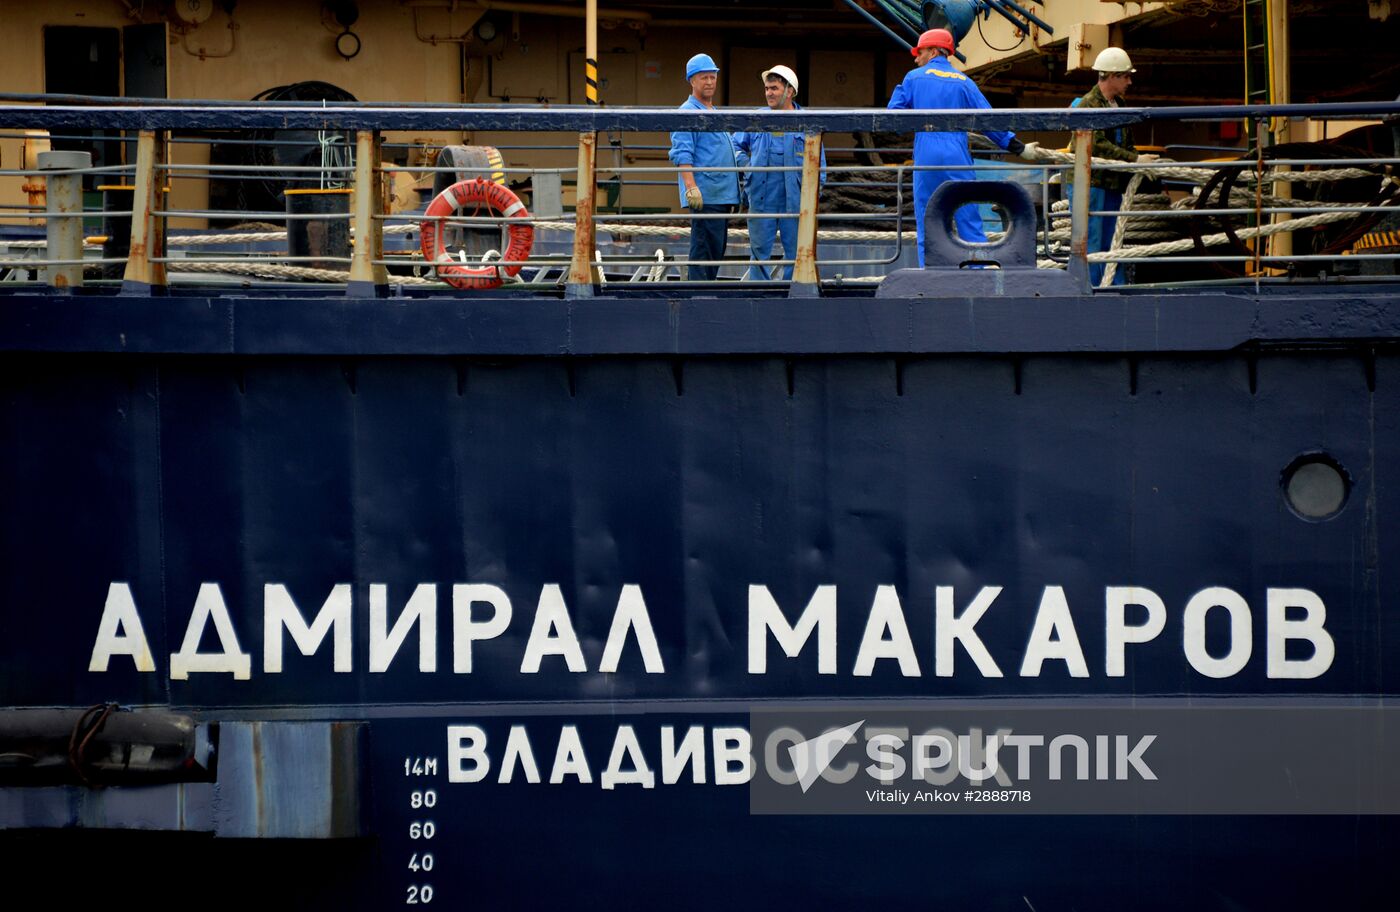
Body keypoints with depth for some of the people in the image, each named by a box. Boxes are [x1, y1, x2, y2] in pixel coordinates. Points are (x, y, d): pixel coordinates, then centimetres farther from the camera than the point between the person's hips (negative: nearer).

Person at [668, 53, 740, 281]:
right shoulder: (688, 112, -7)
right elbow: (682, 155, -16)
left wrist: (734, 194, 25)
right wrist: (691, 187, -26)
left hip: (723, 196, 10)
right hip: (705, 195, -10)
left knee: (717, 248, 11)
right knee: (704, 249, -12)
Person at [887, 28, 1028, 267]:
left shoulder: (914, 77, 5)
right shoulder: (963, 82, 7)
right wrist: (1013, 144, 12)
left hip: (925, 156, 0)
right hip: (957, 156, 0)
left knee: (926, 223, 6)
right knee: (969, 222, 1)